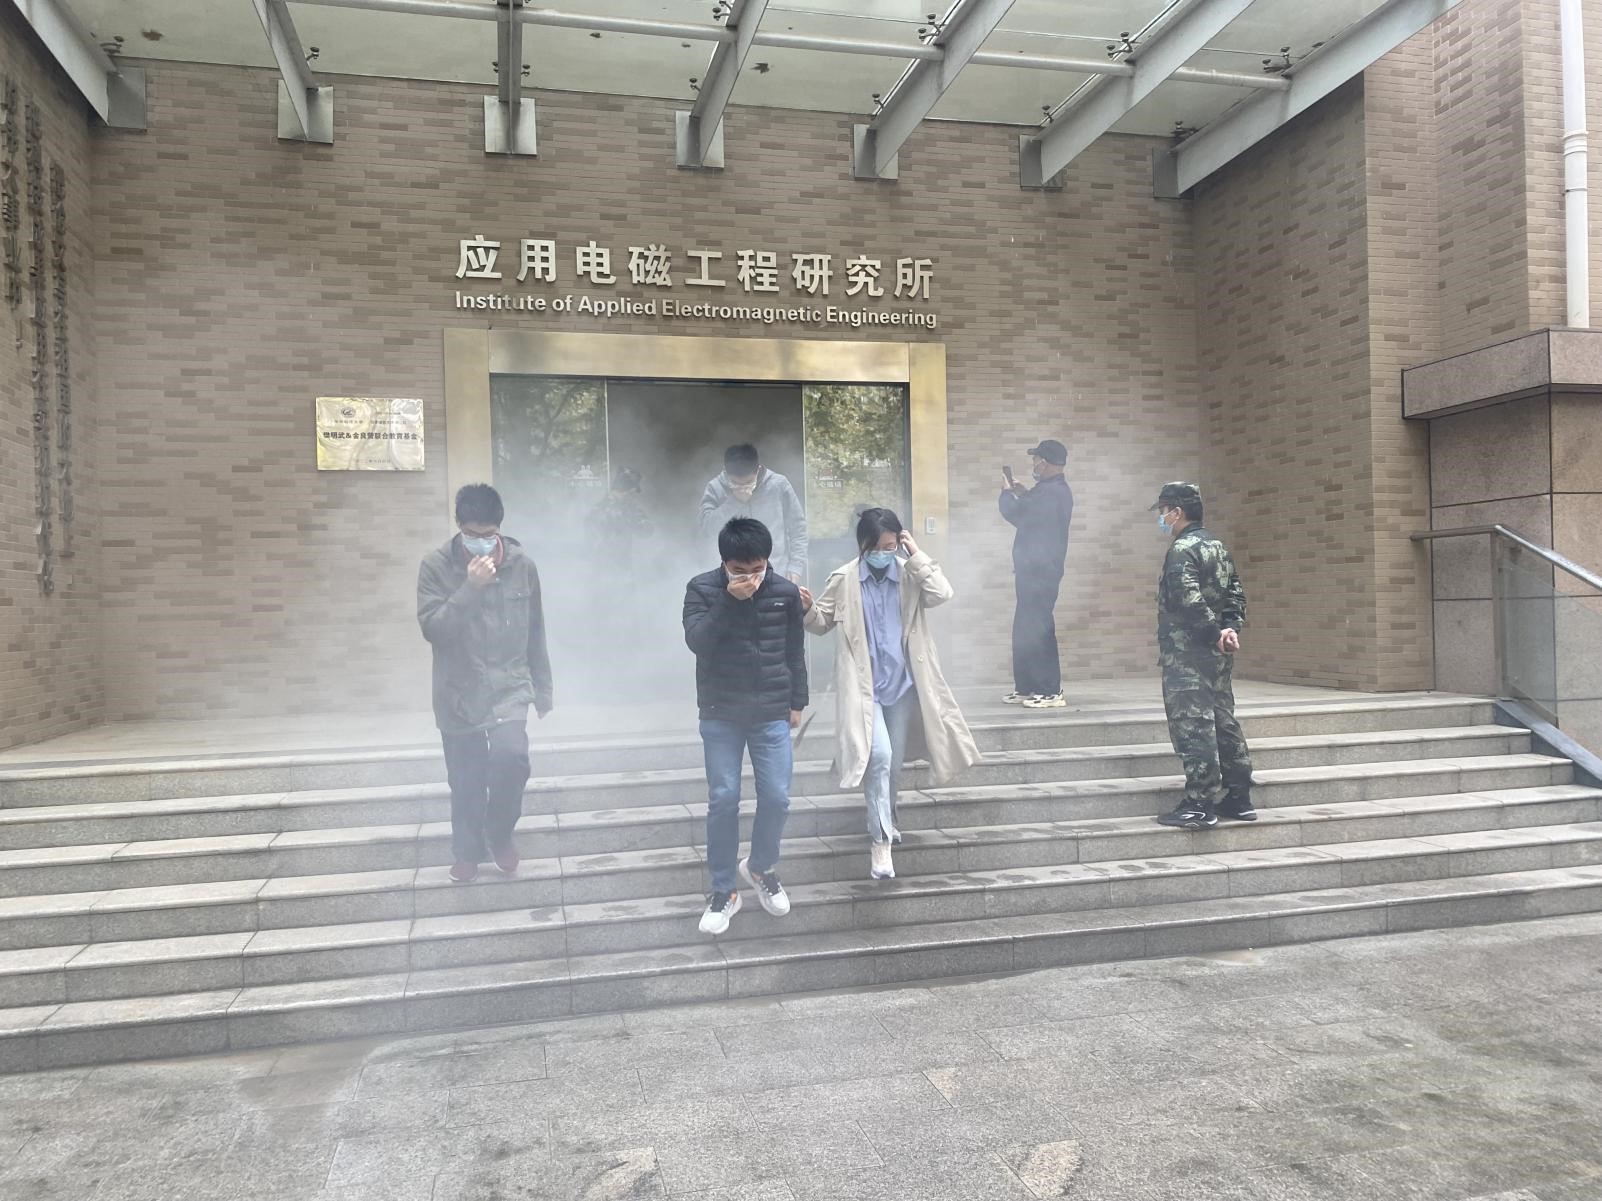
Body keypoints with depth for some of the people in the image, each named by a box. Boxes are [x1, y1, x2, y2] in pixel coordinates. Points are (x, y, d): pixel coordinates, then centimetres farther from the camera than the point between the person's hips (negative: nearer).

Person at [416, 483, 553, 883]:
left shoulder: (522, 566, -1)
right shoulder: (436, 567, -7)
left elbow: (535, 634, 7)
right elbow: (433, 629, -16)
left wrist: (543, 691, 10)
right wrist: (470, 588, -26)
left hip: (509, 686, 0)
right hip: (458, 692, 0)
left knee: (512, 756, -21)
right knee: (466, 781, 7)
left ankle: (499, 833, 5)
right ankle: (468, 851, 31)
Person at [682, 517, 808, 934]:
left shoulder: (785, 592, -1)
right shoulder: (702, 589, -6)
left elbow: (795, 650, 9)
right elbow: (696, 641, -19)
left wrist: (797, 701, 11)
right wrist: (729, 600, -27)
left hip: (772, 715, 2)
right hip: (720, 716, -1)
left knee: (777, 797, 1)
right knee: (723, 800, 1)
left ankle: (760, 867, 29)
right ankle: (723, 891, 15)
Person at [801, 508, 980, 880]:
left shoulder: (909, 576, 0)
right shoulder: (844, 579, -2)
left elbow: (942, 594, -17)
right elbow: (822, 623, 6)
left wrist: (917, 555, -16)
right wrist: (808, 609, -15)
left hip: (902, 683, 3)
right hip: (863, 685, -2)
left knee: (894, 762, 14)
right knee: (878, 755, -19)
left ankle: (886, 822, 40)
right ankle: (880, 840, -11)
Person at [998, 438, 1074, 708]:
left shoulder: (1050, 492, -18)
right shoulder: (1057, 490, 16)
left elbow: (1015, 514, -18)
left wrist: (1007, 493, 0)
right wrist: (1023, 494, 22)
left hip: (1039, 572, -11)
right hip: (1038, 570, 11)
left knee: (1037, 630, -8)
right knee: (1025, 630, 14)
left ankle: (1050, 692, -5)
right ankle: (1025, 688, 20)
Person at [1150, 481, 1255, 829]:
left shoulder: (1182, 550, -13)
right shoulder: (1217, 546, 16)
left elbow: (1190, 600, -23)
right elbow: (1235, 592, 11)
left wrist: (1215, 632, -16)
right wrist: (1230, 627, -1)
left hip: (1187, 654, -9)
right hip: (1218, 656, 9)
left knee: (1193, 727, -6)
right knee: (1223, 722, 13)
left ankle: (1199, 805, -4)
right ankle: (1238, 798, 19)